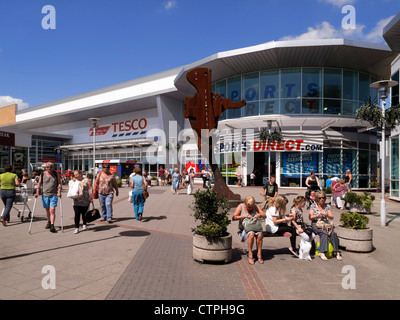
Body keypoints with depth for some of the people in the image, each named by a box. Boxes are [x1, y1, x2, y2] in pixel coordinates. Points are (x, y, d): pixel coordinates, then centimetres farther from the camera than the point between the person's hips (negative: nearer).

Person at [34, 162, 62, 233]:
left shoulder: (56, 174, 2)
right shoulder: (43, 174, 4)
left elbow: (59, 183, 2)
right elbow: (39, 183, 8)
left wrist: (59, 192, -10)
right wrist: (37, 192, -2)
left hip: (54, 195, -2)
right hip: (45, 195, 2)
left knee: (52, 210, -12)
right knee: (47, 210, 14)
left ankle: (52, 226, -15)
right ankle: (49, 222, 35)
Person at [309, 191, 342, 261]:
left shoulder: (327, 206, 14)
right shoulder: (313, 207, 5)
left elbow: (332, 217, 7)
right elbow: (310, 217, -6)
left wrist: (328, 215, -16)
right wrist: (318, 215, -23)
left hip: (326, 224, 3)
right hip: (316, 224, -3)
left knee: (333, 233, -28)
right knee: (324, 233, -32)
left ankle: (336, 251, -24)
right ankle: (322, 252, -35)